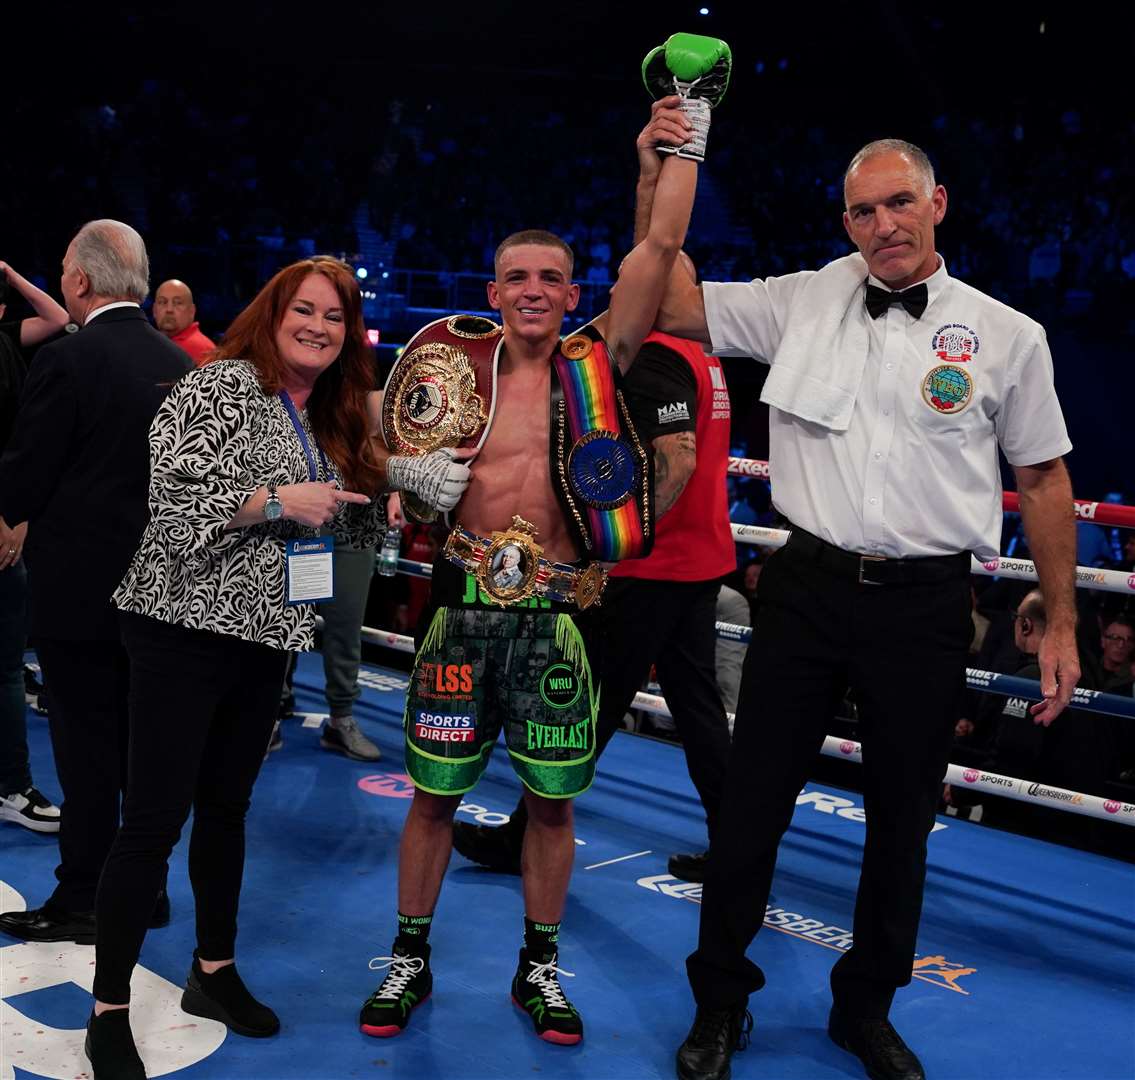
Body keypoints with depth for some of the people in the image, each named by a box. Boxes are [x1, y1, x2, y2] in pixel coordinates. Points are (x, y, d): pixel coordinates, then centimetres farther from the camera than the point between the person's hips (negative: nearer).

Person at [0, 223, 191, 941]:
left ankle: (83, 902, 13)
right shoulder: (179, 364, 3)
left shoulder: (66, 362, -16)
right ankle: (146, 888, 25)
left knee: (85, 748, 3)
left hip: (78, 586, -6)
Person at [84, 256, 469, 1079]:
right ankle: (109, 1012, 5)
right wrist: (278, 500, -21)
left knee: (227, 807, 17)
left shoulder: (331, 422, 12)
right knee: (155, 820, -5)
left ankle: (214, 971, 31)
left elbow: (348, 521, 20)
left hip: (266, 636, 8)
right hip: (186, 627, -7)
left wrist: (398, 479, 4)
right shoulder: (221, 387, -11)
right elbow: (166, 487, -22)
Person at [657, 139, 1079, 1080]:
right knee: (753, 799, 7)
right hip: (808, 588, 1)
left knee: (903, 816, 13)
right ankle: (720, 1004, 26)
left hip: (925, 604, 0)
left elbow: (1044, 479, 7)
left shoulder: (1007, 336, 1)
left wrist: (1061, 623, 5)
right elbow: (671, 304, 3)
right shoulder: (801, 304, 4)